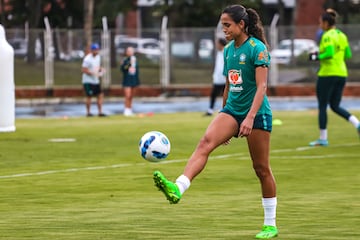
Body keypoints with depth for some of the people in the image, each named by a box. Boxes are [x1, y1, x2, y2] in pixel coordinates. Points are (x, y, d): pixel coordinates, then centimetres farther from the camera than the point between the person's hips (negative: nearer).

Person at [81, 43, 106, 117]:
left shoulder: (98, 57, 9)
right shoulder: (87, 59, -18)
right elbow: (83, 70, -19)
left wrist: (100, 70, 1)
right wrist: (93, 73, -24)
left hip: (96, 81, 8)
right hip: (88, 81, -8)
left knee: (100, 95, 3)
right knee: (89, 96, -2)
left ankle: (100, 112, 7)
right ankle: (88, 112, 10)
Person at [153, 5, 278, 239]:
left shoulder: (257, 48, -13)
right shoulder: (228, 50, 10)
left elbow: (261, 86, -20)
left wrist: (250, 117, -29)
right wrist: (224, 113, 23)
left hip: (257, 113, -6)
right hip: (232, 109, 6)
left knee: (262, 169, 3)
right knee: (206, 141, -22)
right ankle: (178, 188, -41)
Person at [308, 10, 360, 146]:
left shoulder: (328, 36, -13)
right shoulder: (342, 36, 11)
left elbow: (329, 53, -25)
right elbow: (348, 54, 14)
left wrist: (317, 57, -11)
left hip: (327, 74, -8)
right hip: (342, 73, 8)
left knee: (322, 107, 3)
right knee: (335, 106, 15)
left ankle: (323, 139, 5)